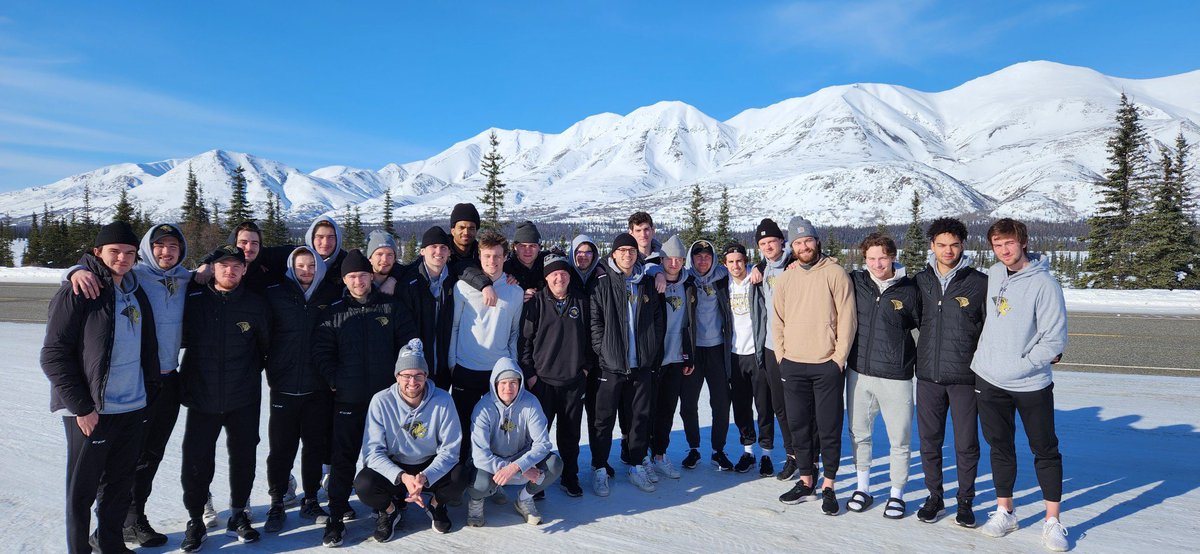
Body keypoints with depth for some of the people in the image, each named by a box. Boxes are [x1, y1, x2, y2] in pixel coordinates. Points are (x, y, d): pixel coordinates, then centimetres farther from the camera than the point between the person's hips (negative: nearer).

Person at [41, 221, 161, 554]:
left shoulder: (136, 294, 10)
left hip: (133, 410, 6)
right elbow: (54, 356, -12)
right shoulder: (77, 292, -10)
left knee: (121, 484, 16)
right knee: (83, 488, 7)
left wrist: (150, 395, 14)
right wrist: (81, 406, -15)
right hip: (90, 412, -6)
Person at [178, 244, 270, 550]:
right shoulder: (192, 299, -4)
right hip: (202, 397, 0)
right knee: (196, 461, 4)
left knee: (243, 458, 11)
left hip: (244, 400, 1)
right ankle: (195, 521, 24)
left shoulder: (255, 304, -2)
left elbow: (266, 345, 9)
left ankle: (238, 515, 29)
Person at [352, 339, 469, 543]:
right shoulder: (381, 401, -16)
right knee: (364, 484, -29)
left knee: (460, 476, -28)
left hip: (431, 467, 0)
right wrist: (403, 477, -34)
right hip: (393, 468, 0)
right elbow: (373, 452, -17)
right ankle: (390, 509, 7)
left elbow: (450, 449, -13)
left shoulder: (442, 400, -16)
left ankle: (436, 504, 8)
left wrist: (425, 477, -31)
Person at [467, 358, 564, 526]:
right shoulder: (484, 407, -22)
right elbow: (480, 455, -27)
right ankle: (476, 500, 6)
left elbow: (542, 443, -19)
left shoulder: (530, 403, -16)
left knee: (554, 464, -23)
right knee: (481, 484, -35)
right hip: (490, 463, -2)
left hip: (521, 458, 2)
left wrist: (516, 467, -36)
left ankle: (524, 499, 6)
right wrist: (524, 471, -30)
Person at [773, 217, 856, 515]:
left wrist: (839, 358, -9)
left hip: (827, 365, -4)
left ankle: (828, 486, 16)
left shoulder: (835, 273, -3)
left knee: (829, 428, 3)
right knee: (798, 426, 11)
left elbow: (846, 319, -6)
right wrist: (782, 357, 5)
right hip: (793, 366, 4)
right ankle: (806, 482, 24)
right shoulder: (785, 278, 9)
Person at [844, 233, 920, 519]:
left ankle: (896, 493, 24)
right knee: (859, 434, 14)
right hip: (859, 372, 3)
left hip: (896, 377, -2)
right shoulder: (855, 282, 0)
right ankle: (863, 488, 30)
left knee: (900, 439, 6)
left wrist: (917, 362, 5)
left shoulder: (908, 290, -5)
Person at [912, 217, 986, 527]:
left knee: (966, 444, 6)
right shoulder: (921, 281, 5)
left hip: (965, 376, -2)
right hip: (928, 376, 3)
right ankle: (934, 496, 26)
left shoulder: (979, 282, -3)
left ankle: (965, 501, 24)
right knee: (929, 441, 10)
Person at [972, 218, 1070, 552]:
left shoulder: (1044, 283, -13)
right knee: (1000, 447, 14)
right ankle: (1005, 512, 27)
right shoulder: (994, 274, 4)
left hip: (1031, 383, -5)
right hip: (989, 379, 5)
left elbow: (1055, 339, -14)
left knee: (1045, 451, 7)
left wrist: (1022, 363, -14)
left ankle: (1052, 522, 18)